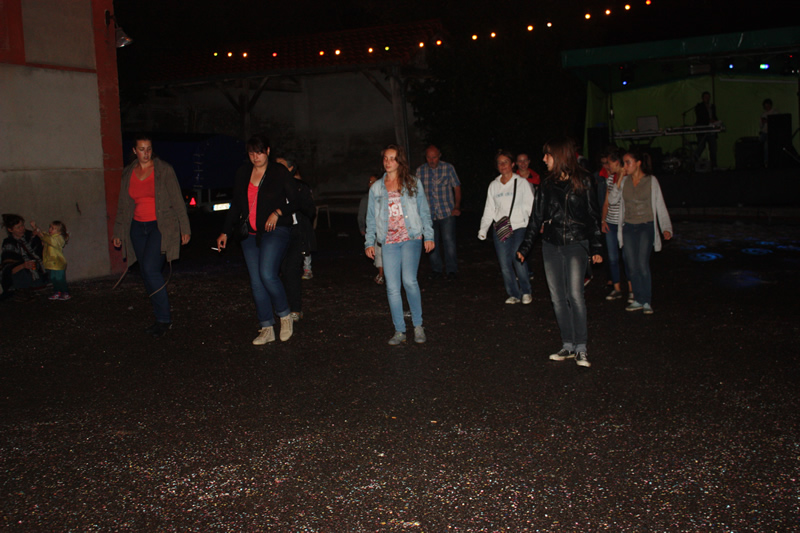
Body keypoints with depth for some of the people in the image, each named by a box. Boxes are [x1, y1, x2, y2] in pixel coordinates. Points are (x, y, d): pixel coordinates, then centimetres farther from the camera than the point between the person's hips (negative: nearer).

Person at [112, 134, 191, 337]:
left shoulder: (164, 169, -3)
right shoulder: (128, 173, 10)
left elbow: (177, 200, -2)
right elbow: (123, 206, 17)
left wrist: (184, 228, -5)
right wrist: (118, 232, 16)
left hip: (161, 226, -5)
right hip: (137, 228, 5)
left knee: (150, 268, -20)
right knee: (147, 274, 5)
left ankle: (164, 318, -9)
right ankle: (161, 318, 15)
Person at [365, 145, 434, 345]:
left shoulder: (413, 183, 9)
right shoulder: (376, 188, 13)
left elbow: (424, 211, 9)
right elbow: (371, 218, 16)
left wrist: (429, 236, 3)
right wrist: (369, 242, 9)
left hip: (411, 238, -3)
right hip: (389, 242, 3)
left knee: (409, 280, -19)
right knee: (392, 287, -1)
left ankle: (418, 325, -2)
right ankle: (399, 331, 9)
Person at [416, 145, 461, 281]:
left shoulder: (448, 168, 2)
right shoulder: (420, 171, 6)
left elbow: (457, 187, 6)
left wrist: (457, 207, -4)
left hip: (447, 212, -2)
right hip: (429, 213, 2)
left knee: (449, 241, -7)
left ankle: (451, 270, 1)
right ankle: (436, 269, 18)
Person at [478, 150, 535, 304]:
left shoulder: (522, 182, 5)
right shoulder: (493, 185, 14)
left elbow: (530, 205, 2)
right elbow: (489, 210, 16)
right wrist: (483, 229, 7)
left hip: (519, 227, -4)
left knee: (518, 258, -19)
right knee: (505, 264, -2)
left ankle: (526, 292, 0)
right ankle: (514, 295, 13)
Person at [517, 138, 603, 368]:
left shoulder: (582, 181, -1)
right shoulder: (547, 183, 9)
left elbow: (592, 216, 2)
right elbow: (536, 217, 13)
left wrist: (595, 248, -1)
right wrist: (525, 247, 12)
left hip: (576, 244, -4)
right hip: (551, 245, 4)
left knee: (575, 295, -11)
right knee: (558, 297, 4)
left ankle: (581, 347, -2)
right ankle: (568, 345, 12)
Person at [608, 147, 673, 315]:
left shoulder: (651, 181, -1)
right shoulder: (624, 181, 7)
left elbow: (660, 206, 0)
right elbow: (612, 201, 1)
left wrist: (666, 228, -7)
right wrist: (618, 184, -9)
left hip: (646, 227, -3)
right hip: (628, 227, 4)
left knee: (643, 265, -13)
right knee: (631, 266, 1)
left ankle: (647, 301, -2)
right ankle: (639, 300, 14)